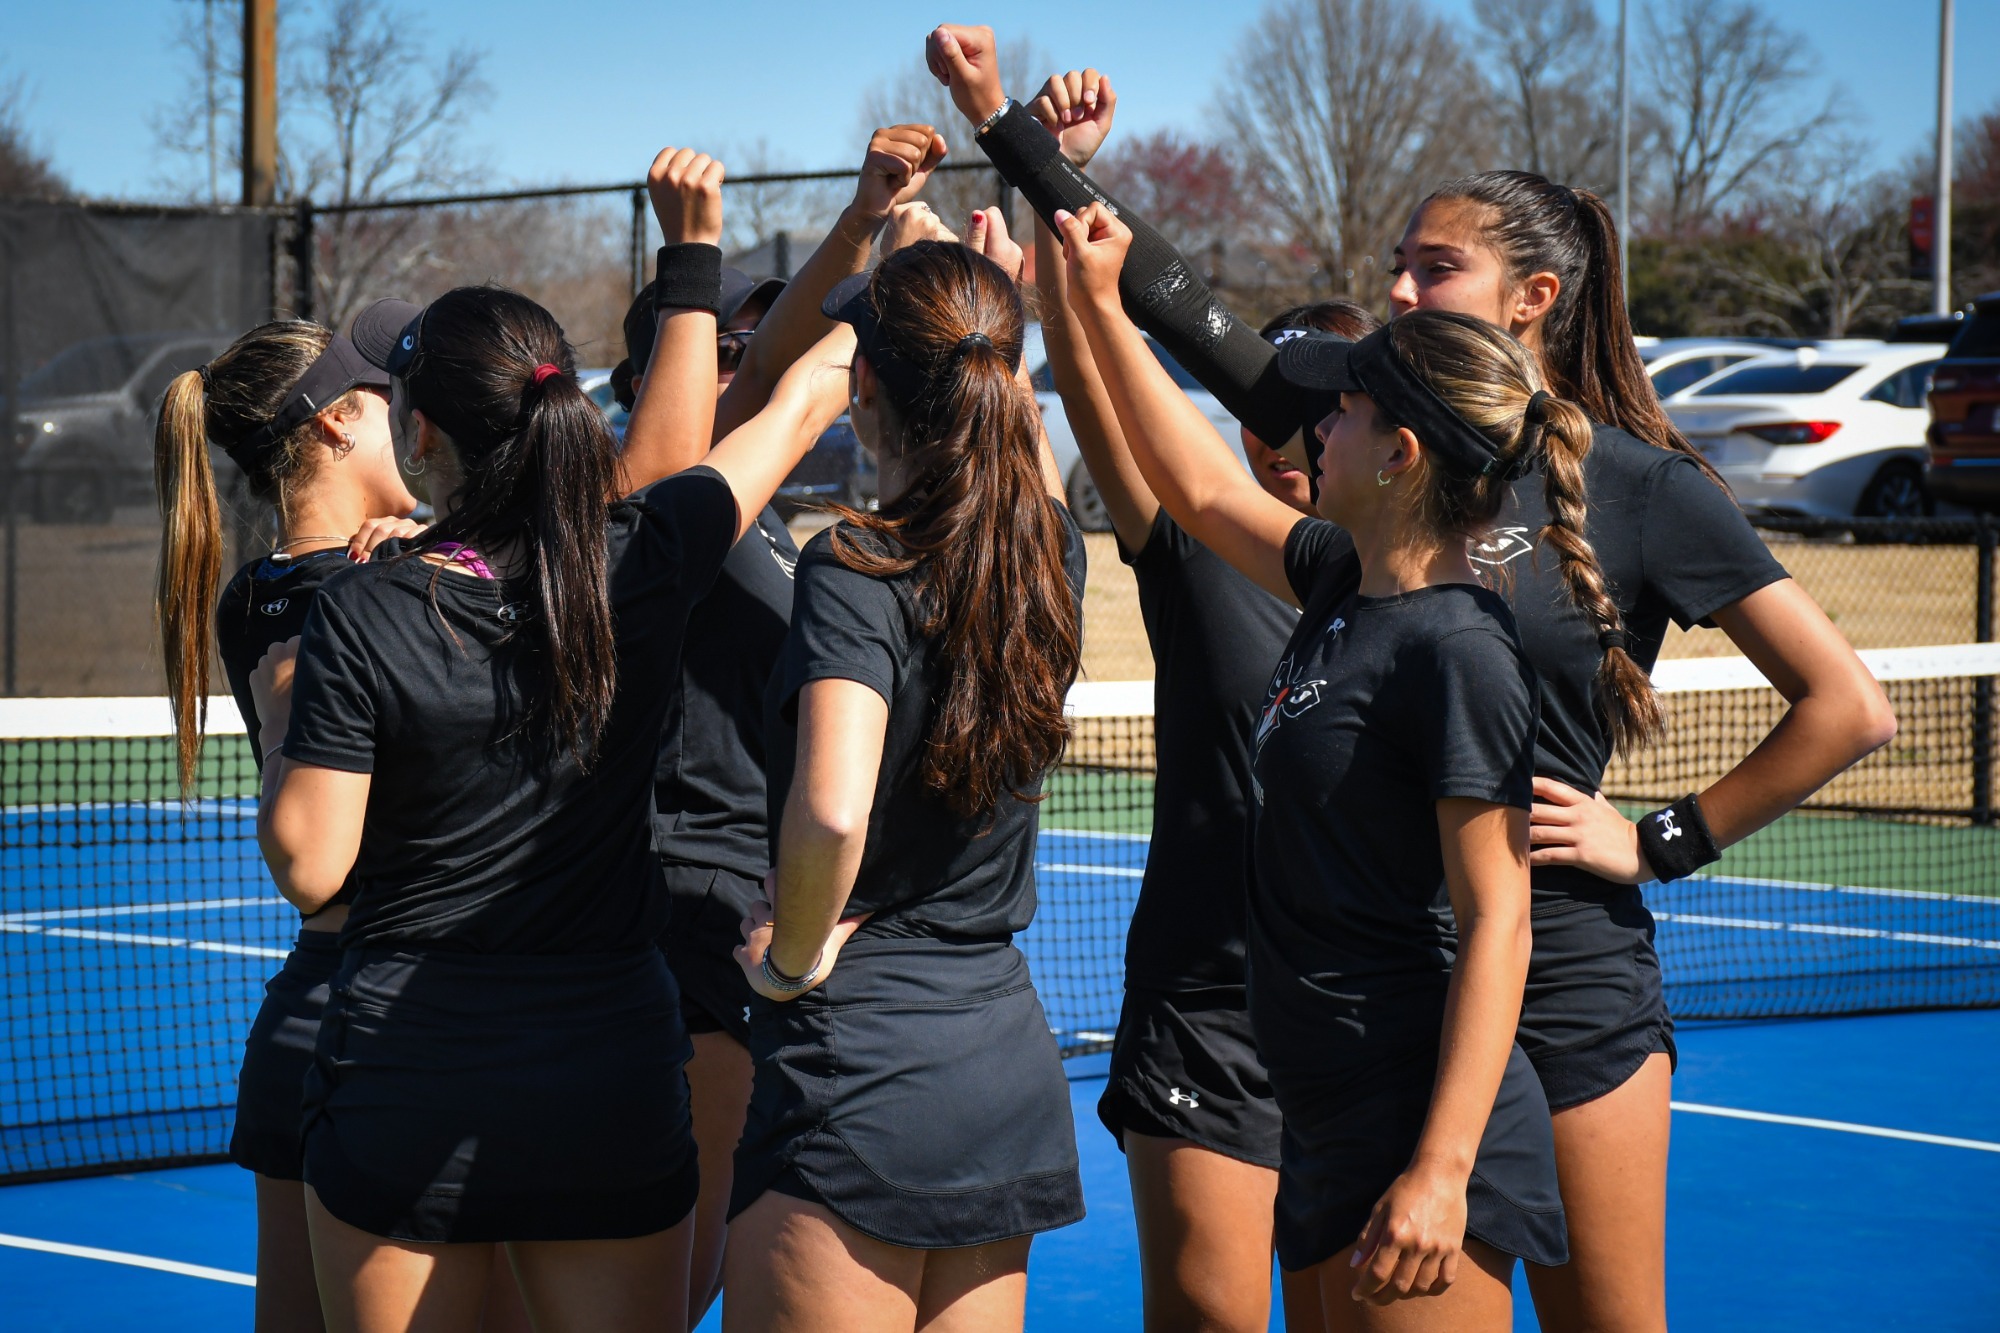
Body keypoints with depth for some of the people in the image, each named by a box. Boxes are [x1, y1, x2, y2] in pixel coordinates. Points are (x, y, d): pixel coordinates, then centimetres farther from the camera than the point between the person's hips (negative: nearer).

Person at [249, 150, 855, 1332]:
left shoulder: (361, 620, -11)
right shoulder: (645, 567, -5)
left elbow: (309, 866, -8)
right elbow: (807, 400, 10)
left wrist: (283, 718, 9)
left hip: (404, 1081, -2)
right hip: (614, 1078, 2)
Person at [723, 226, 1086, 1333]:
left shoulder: (856, 570, -15)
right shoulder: (1050, 551, 5)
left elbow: (829, 814, -30)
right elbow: (1034, 468, 33)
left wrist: (792, 954, -13)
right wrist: (992, 311, 39)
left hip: (858, 1064, -7)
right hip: (1010, 1053, 7)